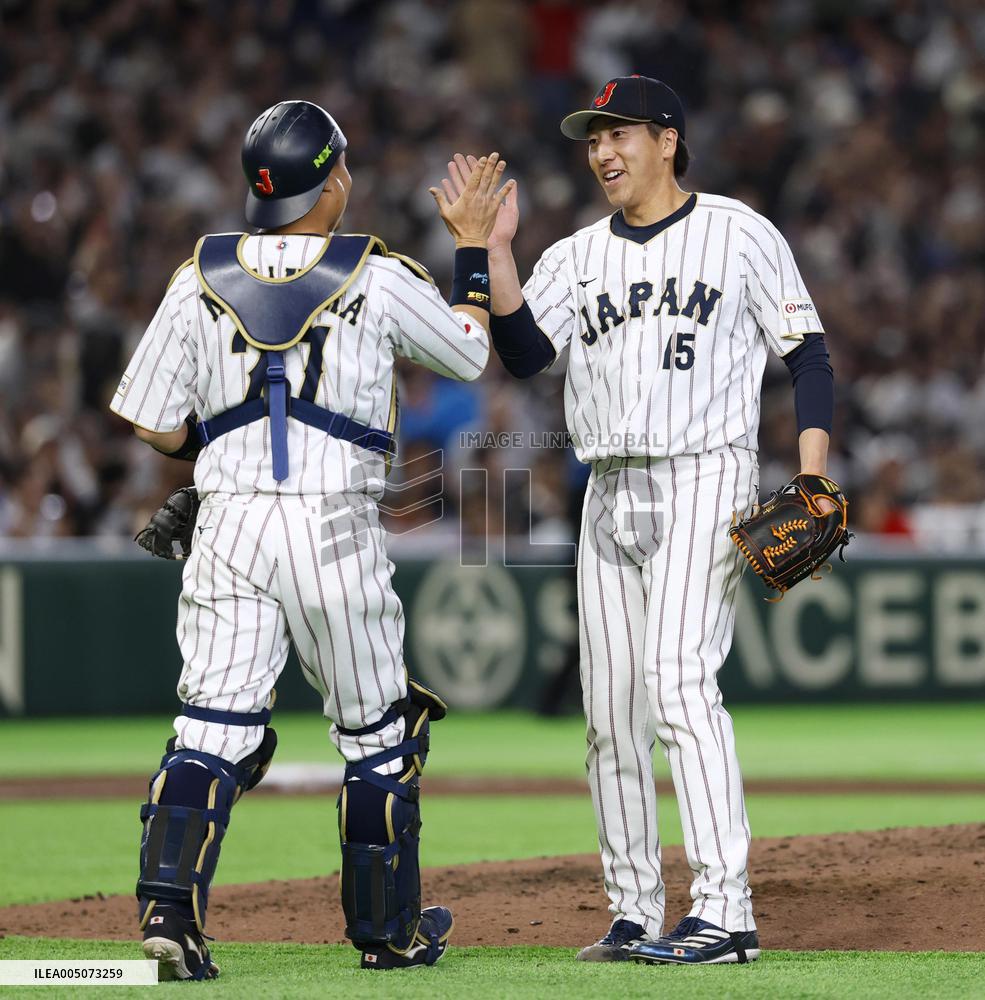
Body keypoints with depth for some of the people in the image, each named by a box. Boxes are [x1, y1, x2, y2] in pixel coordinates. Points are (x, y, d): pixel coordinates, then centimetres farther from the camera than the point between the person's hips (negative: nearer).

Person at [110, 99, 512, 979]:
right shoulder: (378, 277, -3)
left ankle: (169, 906, -20)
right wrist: (475, 248, 23)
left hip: (227, 526, 2)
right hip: (335, 528, -2)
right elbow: (472, 349, 13)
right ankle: (388, 930, 22)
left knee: (213, 726, -1)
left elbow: (155, 426, 4)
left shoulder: (201, 278, 3)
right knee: (378, 733, 13)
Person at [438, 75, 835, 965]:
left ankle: (726, 911, -25)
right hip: (610, 492, 6)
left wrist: (811, 480, -9)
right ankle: (635, 916, 13)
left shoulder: (741, 235, 2)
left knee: (678, 675, -22)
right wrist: (495, 250, -12)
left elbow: (809, 357, 2)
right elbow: (523, 353, -2)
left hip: (705, 478, -6)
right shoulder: (576, 258, 14)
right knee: (610, 714, 4)